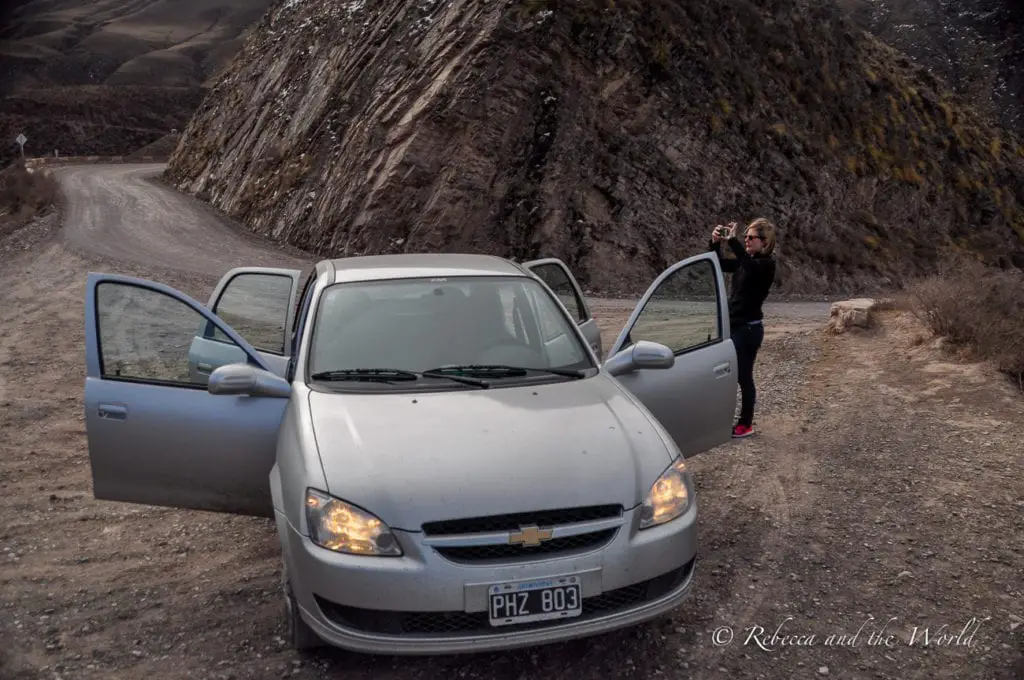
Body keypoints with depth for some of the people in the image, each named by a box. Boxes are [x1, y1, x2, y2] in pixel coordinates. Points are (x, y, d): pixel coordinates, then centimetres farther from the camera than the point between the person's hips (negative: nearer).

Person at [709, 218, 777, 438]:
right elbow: (719, 264, 11)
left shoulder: (767, 265, -13)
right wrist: (715, 243, -8)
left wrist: (732, 240, -43)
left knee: (743, 376, 0)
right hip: (734, 325, 8)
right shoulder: (744, 262, 10)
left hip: (749, 328, -8)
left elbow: (749, 265, -34)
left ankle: (746, 424, 13)